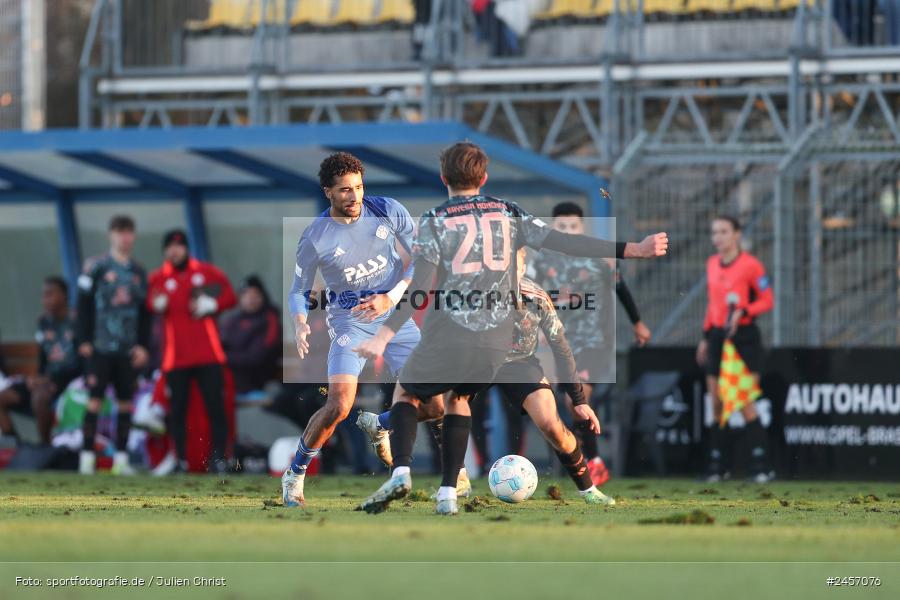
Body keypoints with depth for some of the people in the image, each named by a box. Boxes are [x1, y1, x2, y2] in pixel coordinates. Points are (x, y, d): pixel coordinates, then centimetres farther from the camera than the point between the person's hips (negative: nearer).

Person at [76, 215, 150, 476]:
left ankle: (121, 458, 10)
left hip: (128, 349, 5)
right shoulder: (96, 267, -2)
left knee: (126, 403, 5)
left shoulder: (138, 272, 12)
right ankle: (87, 456, -4)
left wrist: (143, 345, 7)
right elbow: (84, 305, -3)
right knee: (95, 400, -6)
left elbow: (144, 313, 16)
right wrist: (83, 340, -8)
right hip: (100, 346, -5)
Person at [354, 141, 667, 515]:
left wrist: (384, 336, -15)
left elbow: (419, 288, -11)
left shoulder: (435, 221, -1)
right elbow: (565, 243, 1)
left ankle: (400, 473, -6)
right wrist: (633, 250, 3)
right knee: (458, 399, 26)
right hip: (495, 345, 3)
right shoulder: (508, 214, 7)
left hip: (446, 342, -3)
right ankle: (448, 494, 15)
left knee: (406, 394, 18)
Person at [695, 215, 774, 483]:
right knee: (717, 404, 4)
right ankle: (716, 465, 10)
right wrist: (706, 337, 19)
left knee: (744, 404, -10)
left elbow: (767, 300, -6)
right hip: (718, 337, 6)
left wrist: (743, 312, -22)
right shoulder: (712, 264, 12)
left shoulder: (750, 265, -8)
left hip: (744, 338, -6)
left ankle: (760, 466, -4)